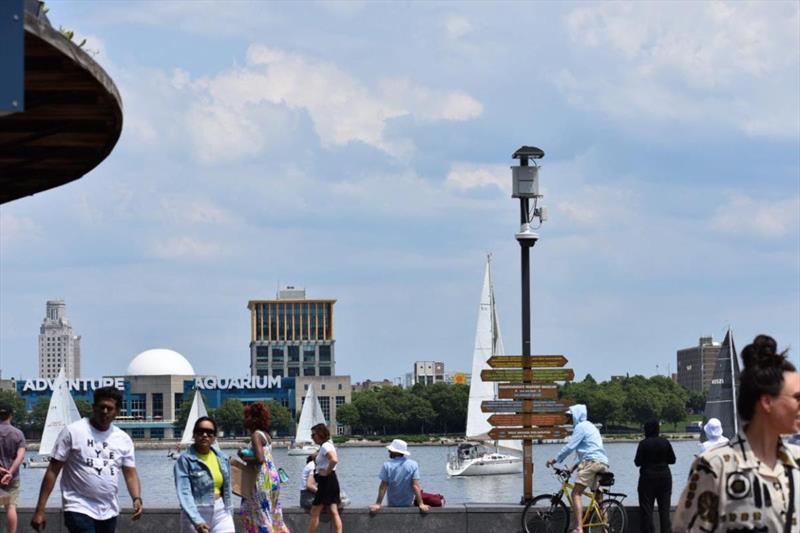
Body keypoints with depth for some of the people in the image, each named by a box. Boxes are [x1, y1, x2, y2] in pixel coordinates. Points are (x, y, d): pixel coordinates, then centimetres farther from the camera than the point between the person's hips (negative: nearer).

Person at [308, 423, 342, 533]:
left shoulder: (325, 446, -15)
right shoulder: (327, 445, 17)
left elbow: (334, 460, -31)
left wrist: (326, 472, -20)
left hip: (326, 481, -10)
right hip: (331, 482, 10)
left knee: (315, 512, -4)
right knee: (333, 513, 5)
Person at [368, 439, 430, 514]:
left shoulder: (387, 465, -14)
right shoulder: (413, 464, -11)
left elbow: (383, 486, -15)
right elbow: (415, 486, -16)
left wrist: (378, 504, -11)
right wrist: (421, 504, -17)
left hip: (392, 505, -1)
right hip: (408, 504, 1)